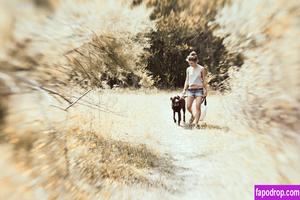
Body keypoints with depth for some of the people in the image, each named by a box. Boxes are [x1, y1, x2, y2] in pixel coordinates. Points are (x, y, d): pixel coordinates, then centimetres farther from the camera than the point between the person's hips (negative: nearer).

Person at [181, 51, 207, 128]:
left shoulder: (201, 69, -2)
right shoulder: (188, 69, 8)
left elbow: (204, 80, 1)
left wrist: (205, 90, -2)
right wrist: (184, 89, 8)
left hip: (199, 89, -3)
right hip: (190, 90, 4)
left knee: (198, 106, -12)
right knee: (188, 106, -4)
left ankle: (196, 123, -6)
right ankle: (192, 115, 27)